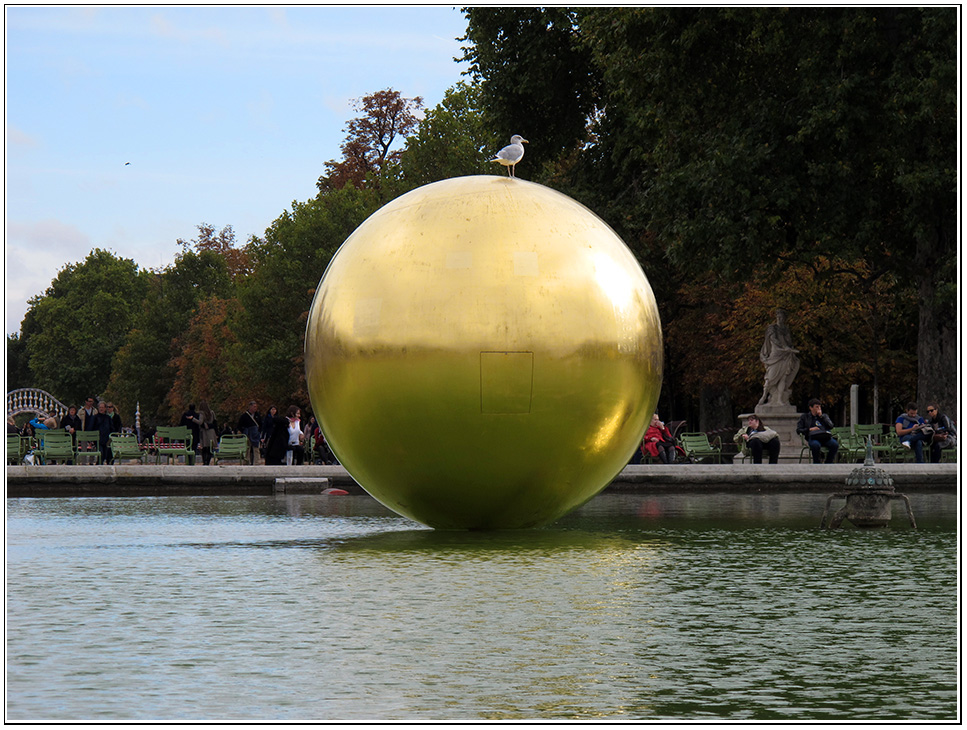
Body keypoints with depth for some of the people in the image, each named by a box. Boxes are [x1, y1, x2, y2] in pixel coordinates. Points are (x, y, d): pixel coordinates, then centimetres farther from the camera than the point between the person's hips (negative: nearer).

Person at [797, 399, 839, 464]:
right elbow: (798, 430, 12)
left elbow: (831, 426, 13)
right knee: (816, 445, -40)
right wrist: (810, 429, -4)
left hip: (825, 437, 3)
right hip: (813, 438, -3)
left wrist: (821, 416, 10)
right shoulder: (805, 417, 22)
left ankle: (828, 464, -17)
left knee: (835, 444, -30)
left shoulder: (824, 416, 30)